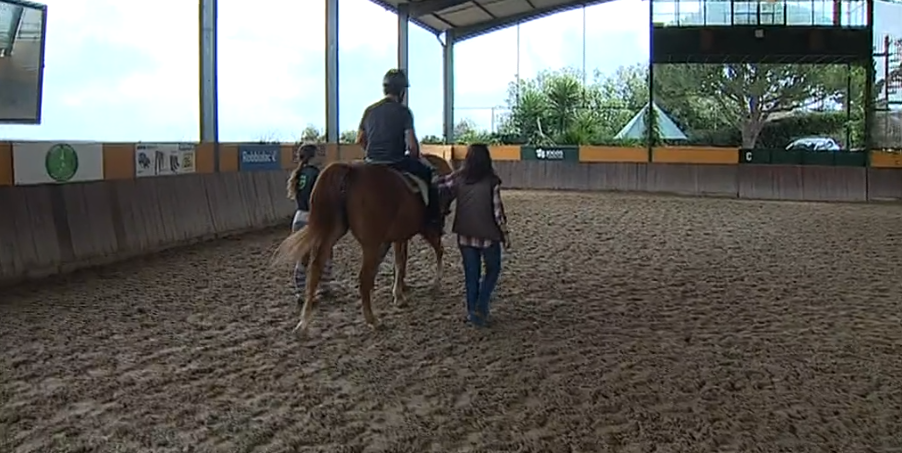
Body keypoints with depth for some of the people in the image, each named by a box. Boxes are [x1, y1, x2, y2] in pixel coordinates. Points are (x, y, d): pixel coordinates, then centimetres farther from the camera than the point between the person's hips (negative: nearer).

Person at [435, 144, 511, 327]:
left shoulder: (458, 178, -3)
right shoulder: (492, 181, -11)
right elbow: (498, 210, -12)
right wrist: (505, 233, -2)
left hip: (465, 235, 3)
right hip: (488, 235, -3)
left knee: (471, 274, 13)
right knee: (493, 269, 16)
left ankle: (472, 311, 16)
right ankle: (480, 307, 2)